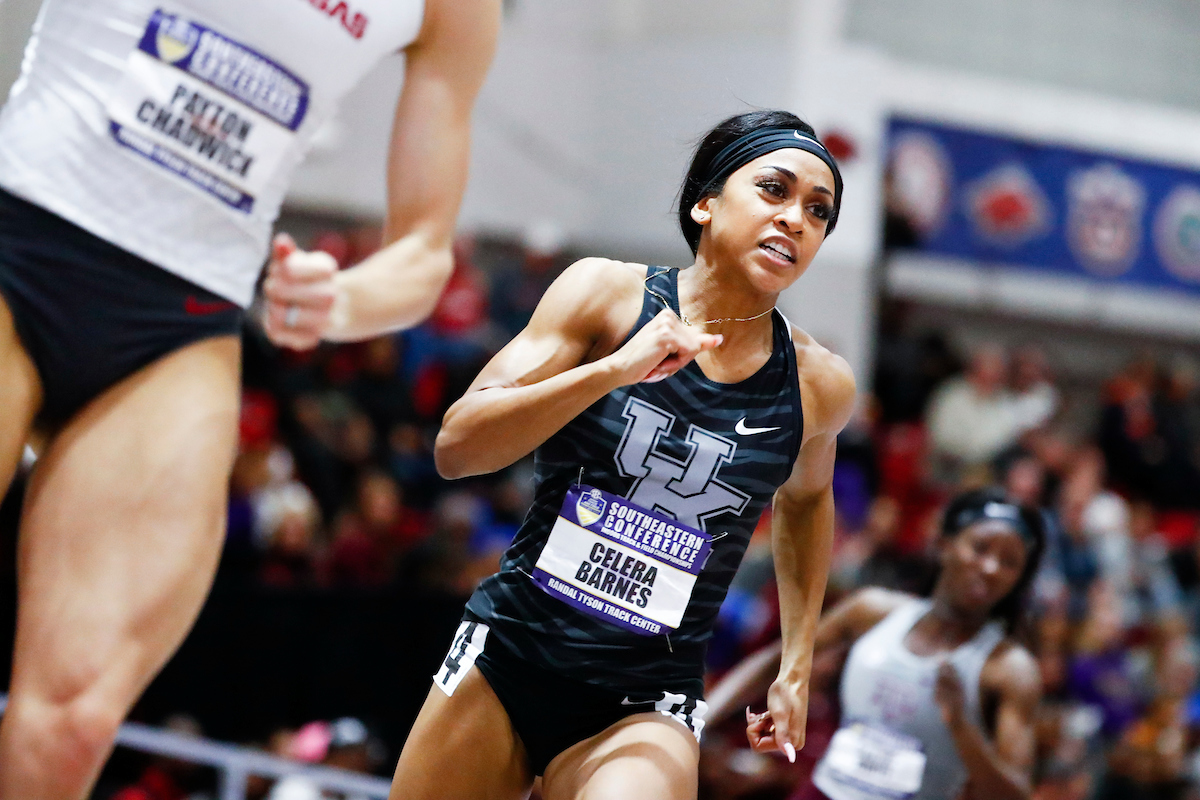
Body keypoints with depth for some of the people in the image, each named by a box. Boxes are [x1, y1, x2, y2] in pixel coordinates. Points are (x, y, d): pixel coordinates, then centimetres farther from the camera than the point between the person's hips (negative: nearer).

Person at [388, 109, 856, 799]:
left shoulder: (821, 386, 1)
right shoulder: (608, 294, -4)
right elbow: (457, 447, -11)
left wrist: (798, 665, 20)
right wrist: (615, 370, -20)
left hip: (645, 707, -1)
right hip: (506, 656, 1)